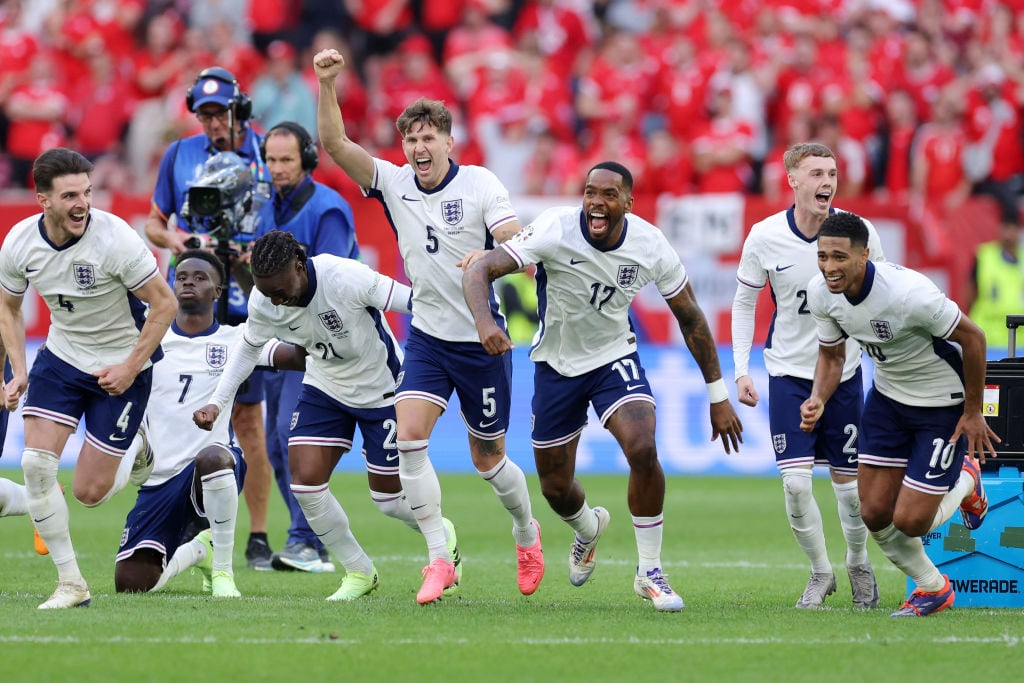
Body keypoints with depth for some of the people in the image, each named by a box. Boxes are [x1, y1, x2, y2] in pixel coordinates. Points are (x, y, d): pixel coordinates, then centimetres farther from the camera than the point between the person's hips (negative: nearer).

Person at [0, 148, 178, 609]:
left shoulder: (115, 239, -25)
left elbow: (165, 303, -14)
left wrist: (131, 368, -16)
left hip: (121, 368, -4)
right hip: (61, 359, 4)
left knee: (88, 492, -4)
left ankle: (139, 465, 32)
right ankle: (70, 584, -3)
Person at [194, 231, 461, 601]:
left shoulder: (347, 279, -35)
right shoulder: (262, 304, -18)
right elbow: (247, 347, 3)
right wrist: (217, 402, -2)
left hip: (381, 389, -4)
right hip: (324, 388, 4)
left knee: (388, 498, 2)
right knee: (304, 482, -10)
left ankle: (443, 537, 36)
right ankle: (359, 572, 10)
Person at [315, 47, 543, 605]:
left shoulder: (479, 184, -9)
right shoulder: (393, 183, -1)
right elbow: (334, 143, -9)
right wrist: (327, 85, -22)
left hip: (483, 340, -3)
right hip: (427, 335, 3)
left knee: (487, 458, 8)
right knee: (409, 435, -18)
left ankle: (526, 533, 37)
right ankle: (439, 559, -14)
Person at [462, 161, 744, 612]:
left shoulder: (650, 246, -16)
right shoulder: (555, 231, -25)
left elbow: (690, 317, -2)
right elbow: (479, 271, -30)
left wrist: (718, 396, 1)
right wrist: (484, 321, -52)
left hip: (615, 359, 0)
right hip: (556, 366, 0)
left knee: (643, 450, -25)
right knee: (555, 487, 8)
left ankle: (649, 572, -9)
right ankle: (588, 528, 47)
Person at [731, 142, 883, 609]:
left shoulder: (858, 232, -10)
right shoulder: (765, 237, -10)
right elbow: (744, 301, 4)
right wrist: (741, 370, -2)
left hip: (844, 373, 0)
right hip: (788, 374, 0)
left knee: (849, 484, 5)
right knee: (795, 483, -11)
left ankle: (859, 565, 32)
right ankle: (820, 572, 11)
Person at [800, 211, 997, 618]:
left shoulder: (909, 292, -34)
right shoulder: (821, 293, -15)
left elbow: (973, 338, -21)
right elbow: (832, 355, 4)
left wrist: (973, 412, -12)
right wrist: (817, 400, -16)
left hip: (945, 404, -6)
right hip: (888, 397, 6)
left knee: (910, 522, -8)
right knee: (875, 513, 1)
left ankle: (965, 482, 26)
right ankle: (933, 588, 27)